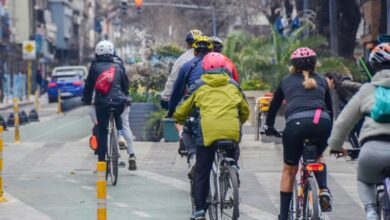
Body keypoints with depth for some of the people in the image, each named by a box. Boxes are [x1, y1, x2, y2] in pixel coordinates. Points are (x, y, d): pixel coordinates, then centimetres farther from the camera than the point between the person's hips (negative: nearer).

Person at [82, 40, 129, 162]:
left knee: (102, 132, 9)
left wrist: (87, 99, 26)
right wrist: (125, 96, 34)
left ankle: (101, 161, 8)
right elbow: (125, 84, 18)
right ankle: (120, 135, 11)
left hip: (101, 103, -1)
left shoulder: (94, 66, 6)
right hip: (119, 102, 1)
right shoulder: (118, 66, 10)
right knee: (117, 116, 36)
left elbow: (89, 85, 12)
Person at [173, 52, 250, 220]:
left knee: (201, 173, 8)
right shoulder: (233, 86, 18)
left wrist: (179, 120, 42)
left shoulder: (199, 87, 14)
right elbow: (245, 111, 28)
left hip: (207, 132, -2)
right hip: (232, 133, 2)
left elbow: (181, 112, 20)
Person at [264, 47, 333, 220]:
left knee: (289, 170, 16)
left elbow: (274, 105, 32)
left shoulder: (287, 81, 25)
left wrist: (268, 126, 48)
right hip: (322, 122, 1)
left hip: (296, 122, -1)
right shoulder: (321, 81, 27)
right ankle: (324, 190, 4)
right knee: (318, 157, 31)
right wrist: (329, 132, 49)